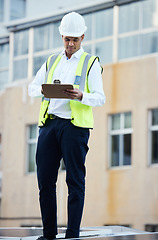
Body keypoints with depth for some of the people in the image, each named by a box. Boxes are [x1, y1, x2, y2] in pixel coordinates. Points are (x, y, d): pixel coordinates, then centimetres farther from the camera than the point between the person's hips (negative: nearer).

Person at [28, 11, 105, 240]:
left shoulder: (91, 63, 7)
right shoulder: (52, 61, 20)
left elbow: (100, 97, -1)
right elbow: (32, 87, 21)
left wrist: (81, 96, -21)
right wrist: (43, 90, -3)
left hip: (75, 125, -4)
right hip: (49, 123, 4)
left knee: (75, 182, -5)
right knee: (45, 180, 2)